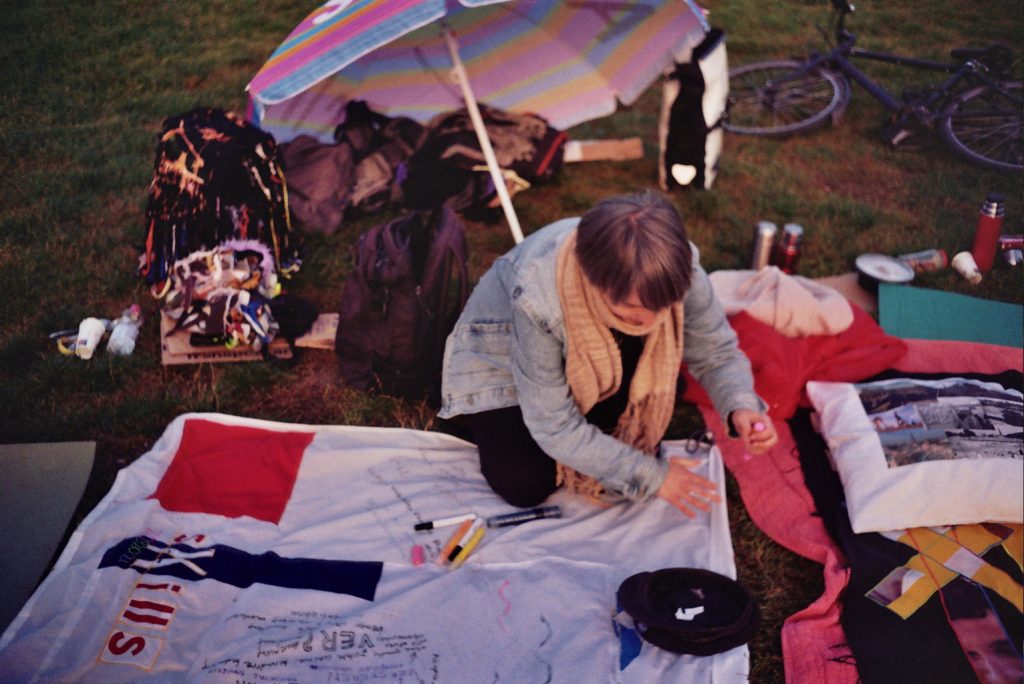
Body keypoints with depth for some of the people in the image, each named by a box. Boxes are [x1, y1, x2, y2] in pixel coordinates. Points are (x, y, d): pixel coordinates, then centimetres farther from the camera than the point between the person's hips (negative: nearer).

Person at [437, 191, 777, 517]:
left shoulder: (676, 267, -31)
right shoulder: (538, 298, -42)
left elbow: (716, 350, -14)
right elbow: (554, 428, -30)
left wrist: (740, 406, -36)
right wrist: (652, 476, -29)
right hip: (499, 364, -3)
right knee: (527, 486, -16)